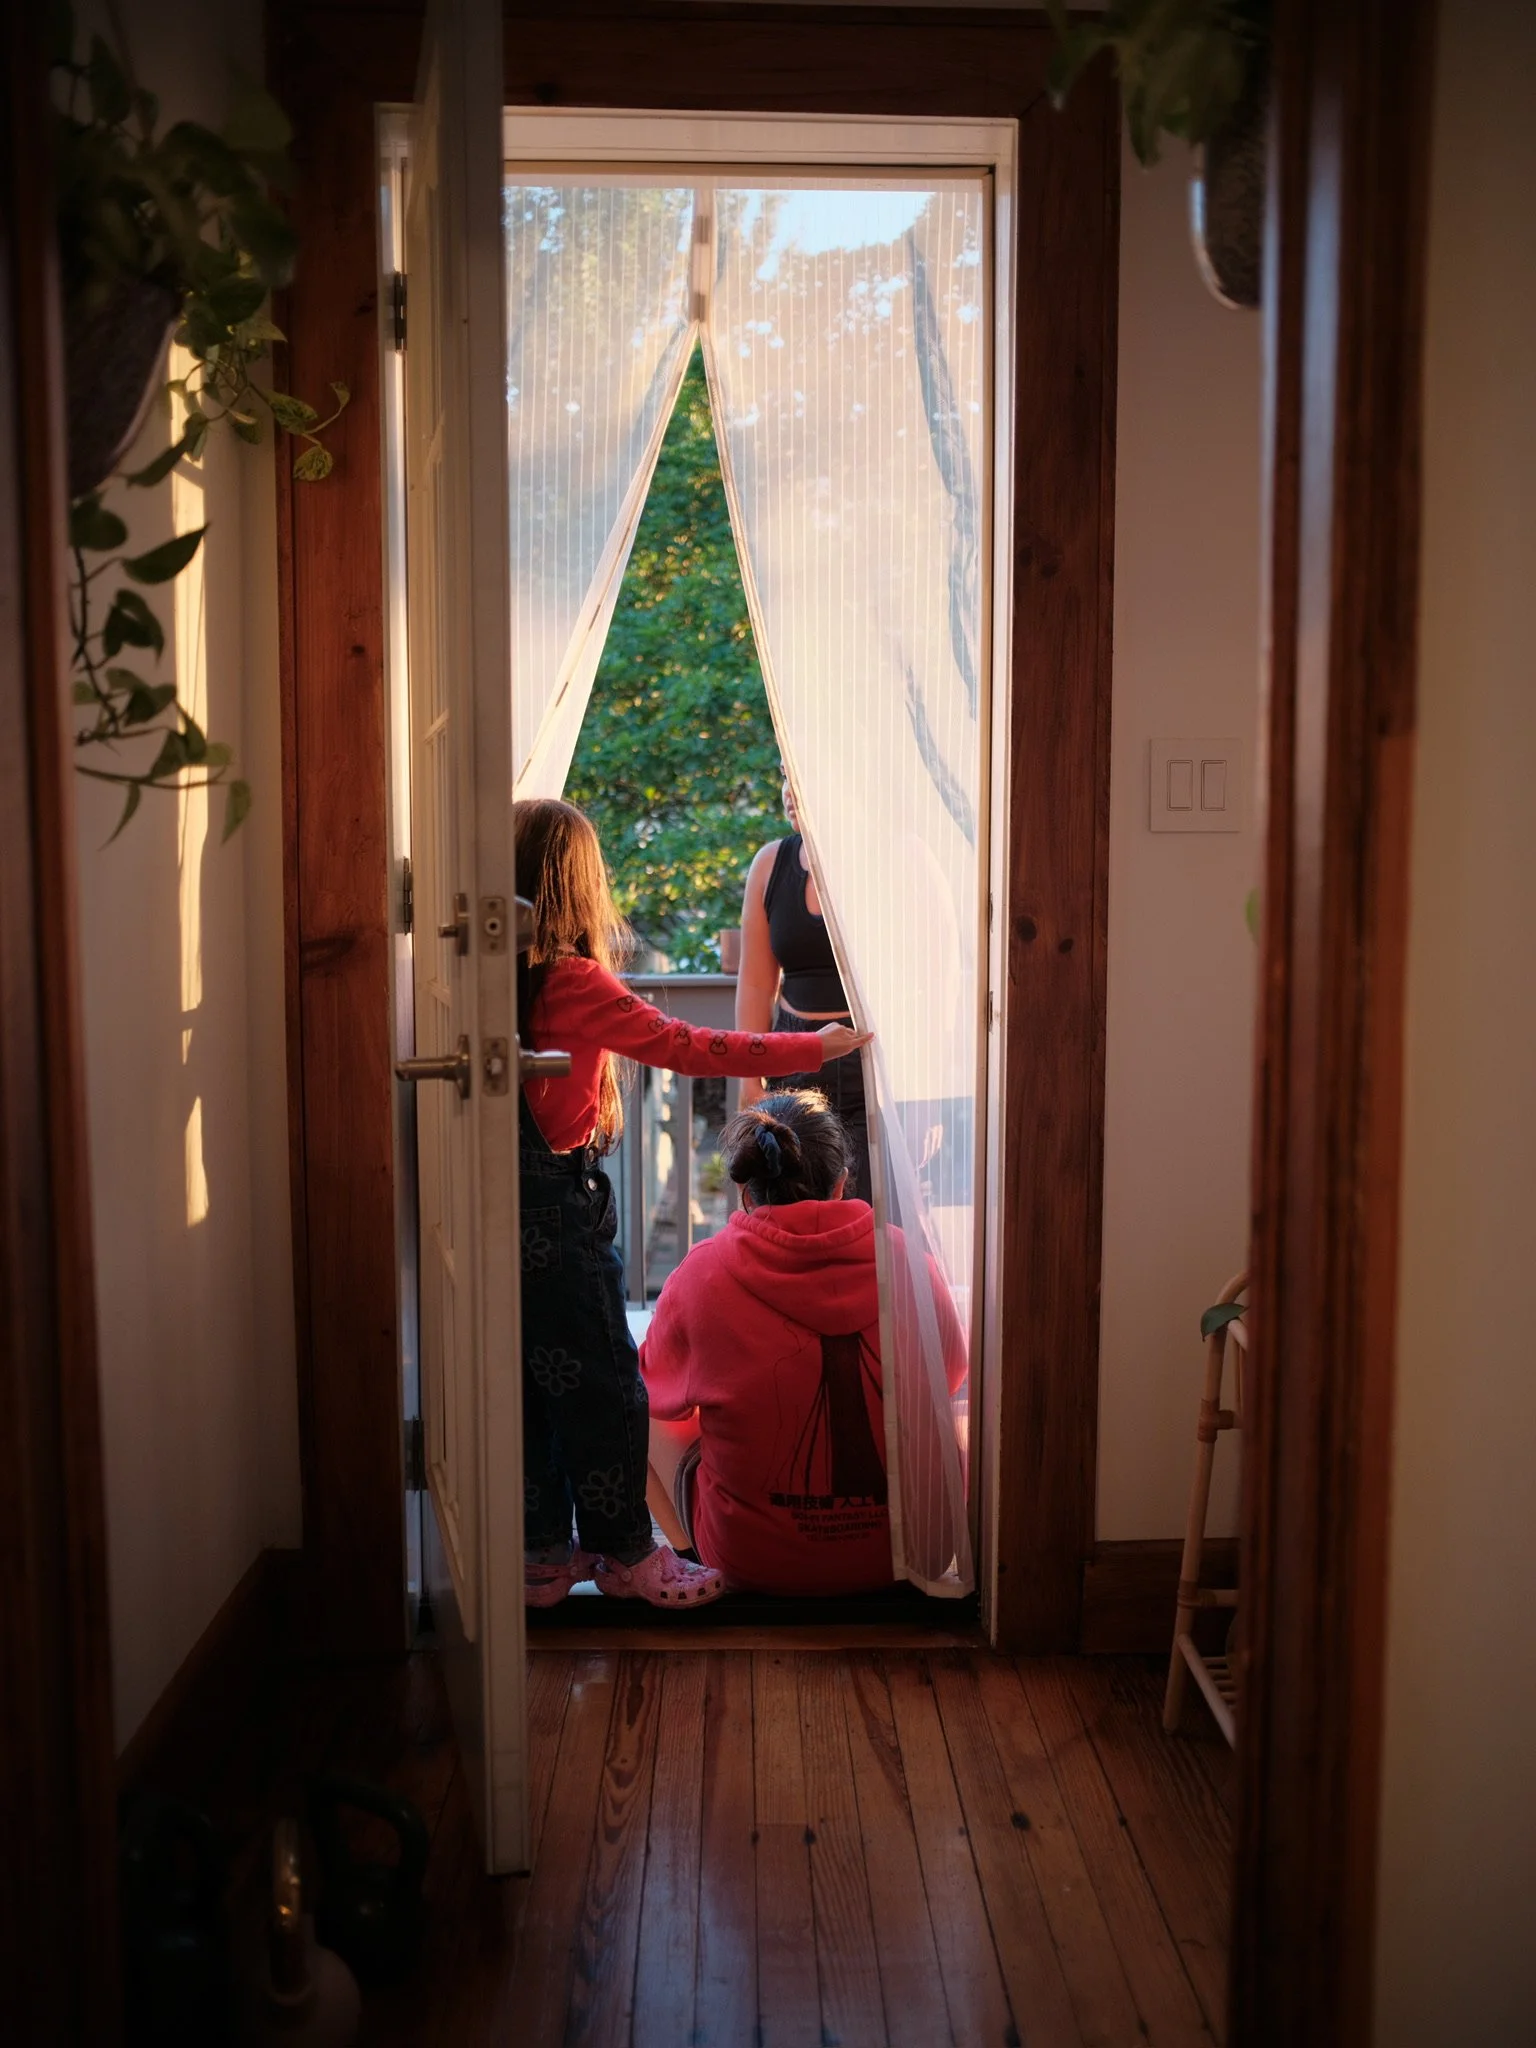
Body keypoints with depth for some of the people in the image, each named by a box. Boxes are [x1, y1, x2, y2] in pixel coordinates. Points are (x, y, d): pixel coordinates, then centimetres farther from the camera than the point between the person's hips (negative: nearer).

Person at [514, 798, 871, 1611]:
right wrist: (814, 1047, -11)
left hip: (510, 1202, 8)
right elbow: (688, 1047, -17)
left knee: (535, 1386, 16)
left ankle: (543, 1553, 26)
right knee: (603, 1384, 5)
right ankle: (627, 1554, 18)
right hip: (560, 1205, -8)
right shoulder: (572, 979, -18)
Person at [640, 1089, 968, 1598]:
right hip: (895, 1556, 1)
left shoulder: (704, 1272, -12)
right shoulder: (907, 1262, -7)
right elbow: (952, 1372, 12)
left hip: (752, 1562, -1)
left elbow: (658, 1392, 7)